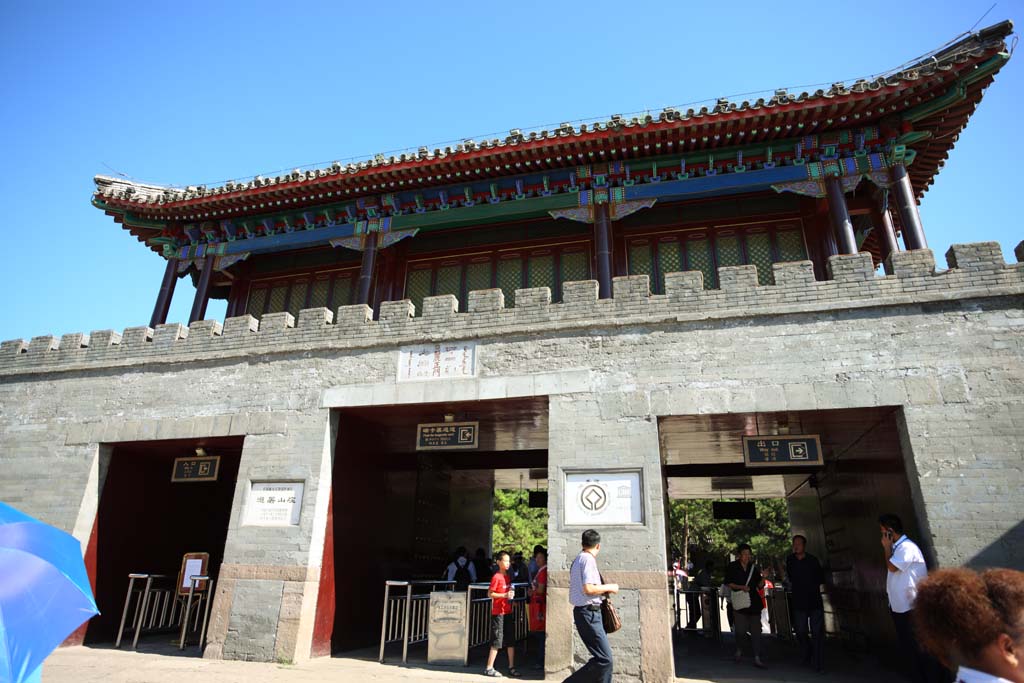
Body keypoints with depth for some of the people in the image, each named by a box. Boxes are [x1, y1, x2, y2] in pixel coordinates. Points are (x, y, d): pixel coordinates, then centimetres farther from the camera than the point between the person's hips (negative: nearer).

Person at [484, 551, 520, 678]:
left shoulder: (507, 576, 11)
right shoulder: (496, 577, -13)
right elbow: (490, 594, -15)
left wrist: (511, 596, 5)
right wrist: (505, 595, -21)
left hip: (508, 612, 8)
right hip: (498, 613, -8)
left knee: (511, 641, 10)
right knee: (497, 641, -2)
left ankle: (511, 667, 18)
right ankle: (489, 668, 8)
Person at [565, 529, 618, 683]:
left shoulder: (578, 559, 15)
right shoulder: (588, 559, -14)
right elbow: (588, 589, -24)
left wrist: (603, 591, 21)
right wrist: (608, 587, -10)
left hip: (584, 612, 10)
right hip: (589, 613, -10)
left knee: (603, 657, 13)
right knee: (604, 660, -11)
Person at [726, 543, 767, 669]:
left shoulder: (754, 568, 11)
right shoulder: (732, 567, 1)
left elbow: (760, 586, 9)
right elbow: (729, 583, 0)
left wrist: (763, 577, -9)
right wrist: (740, 587, -15)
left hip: (754, 602, 3)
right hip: (739, 602, -3)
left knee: (756, 630, -1)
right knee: (740, 630, -2)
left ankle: (757, 659, 3)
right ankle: (739, 650, 25)